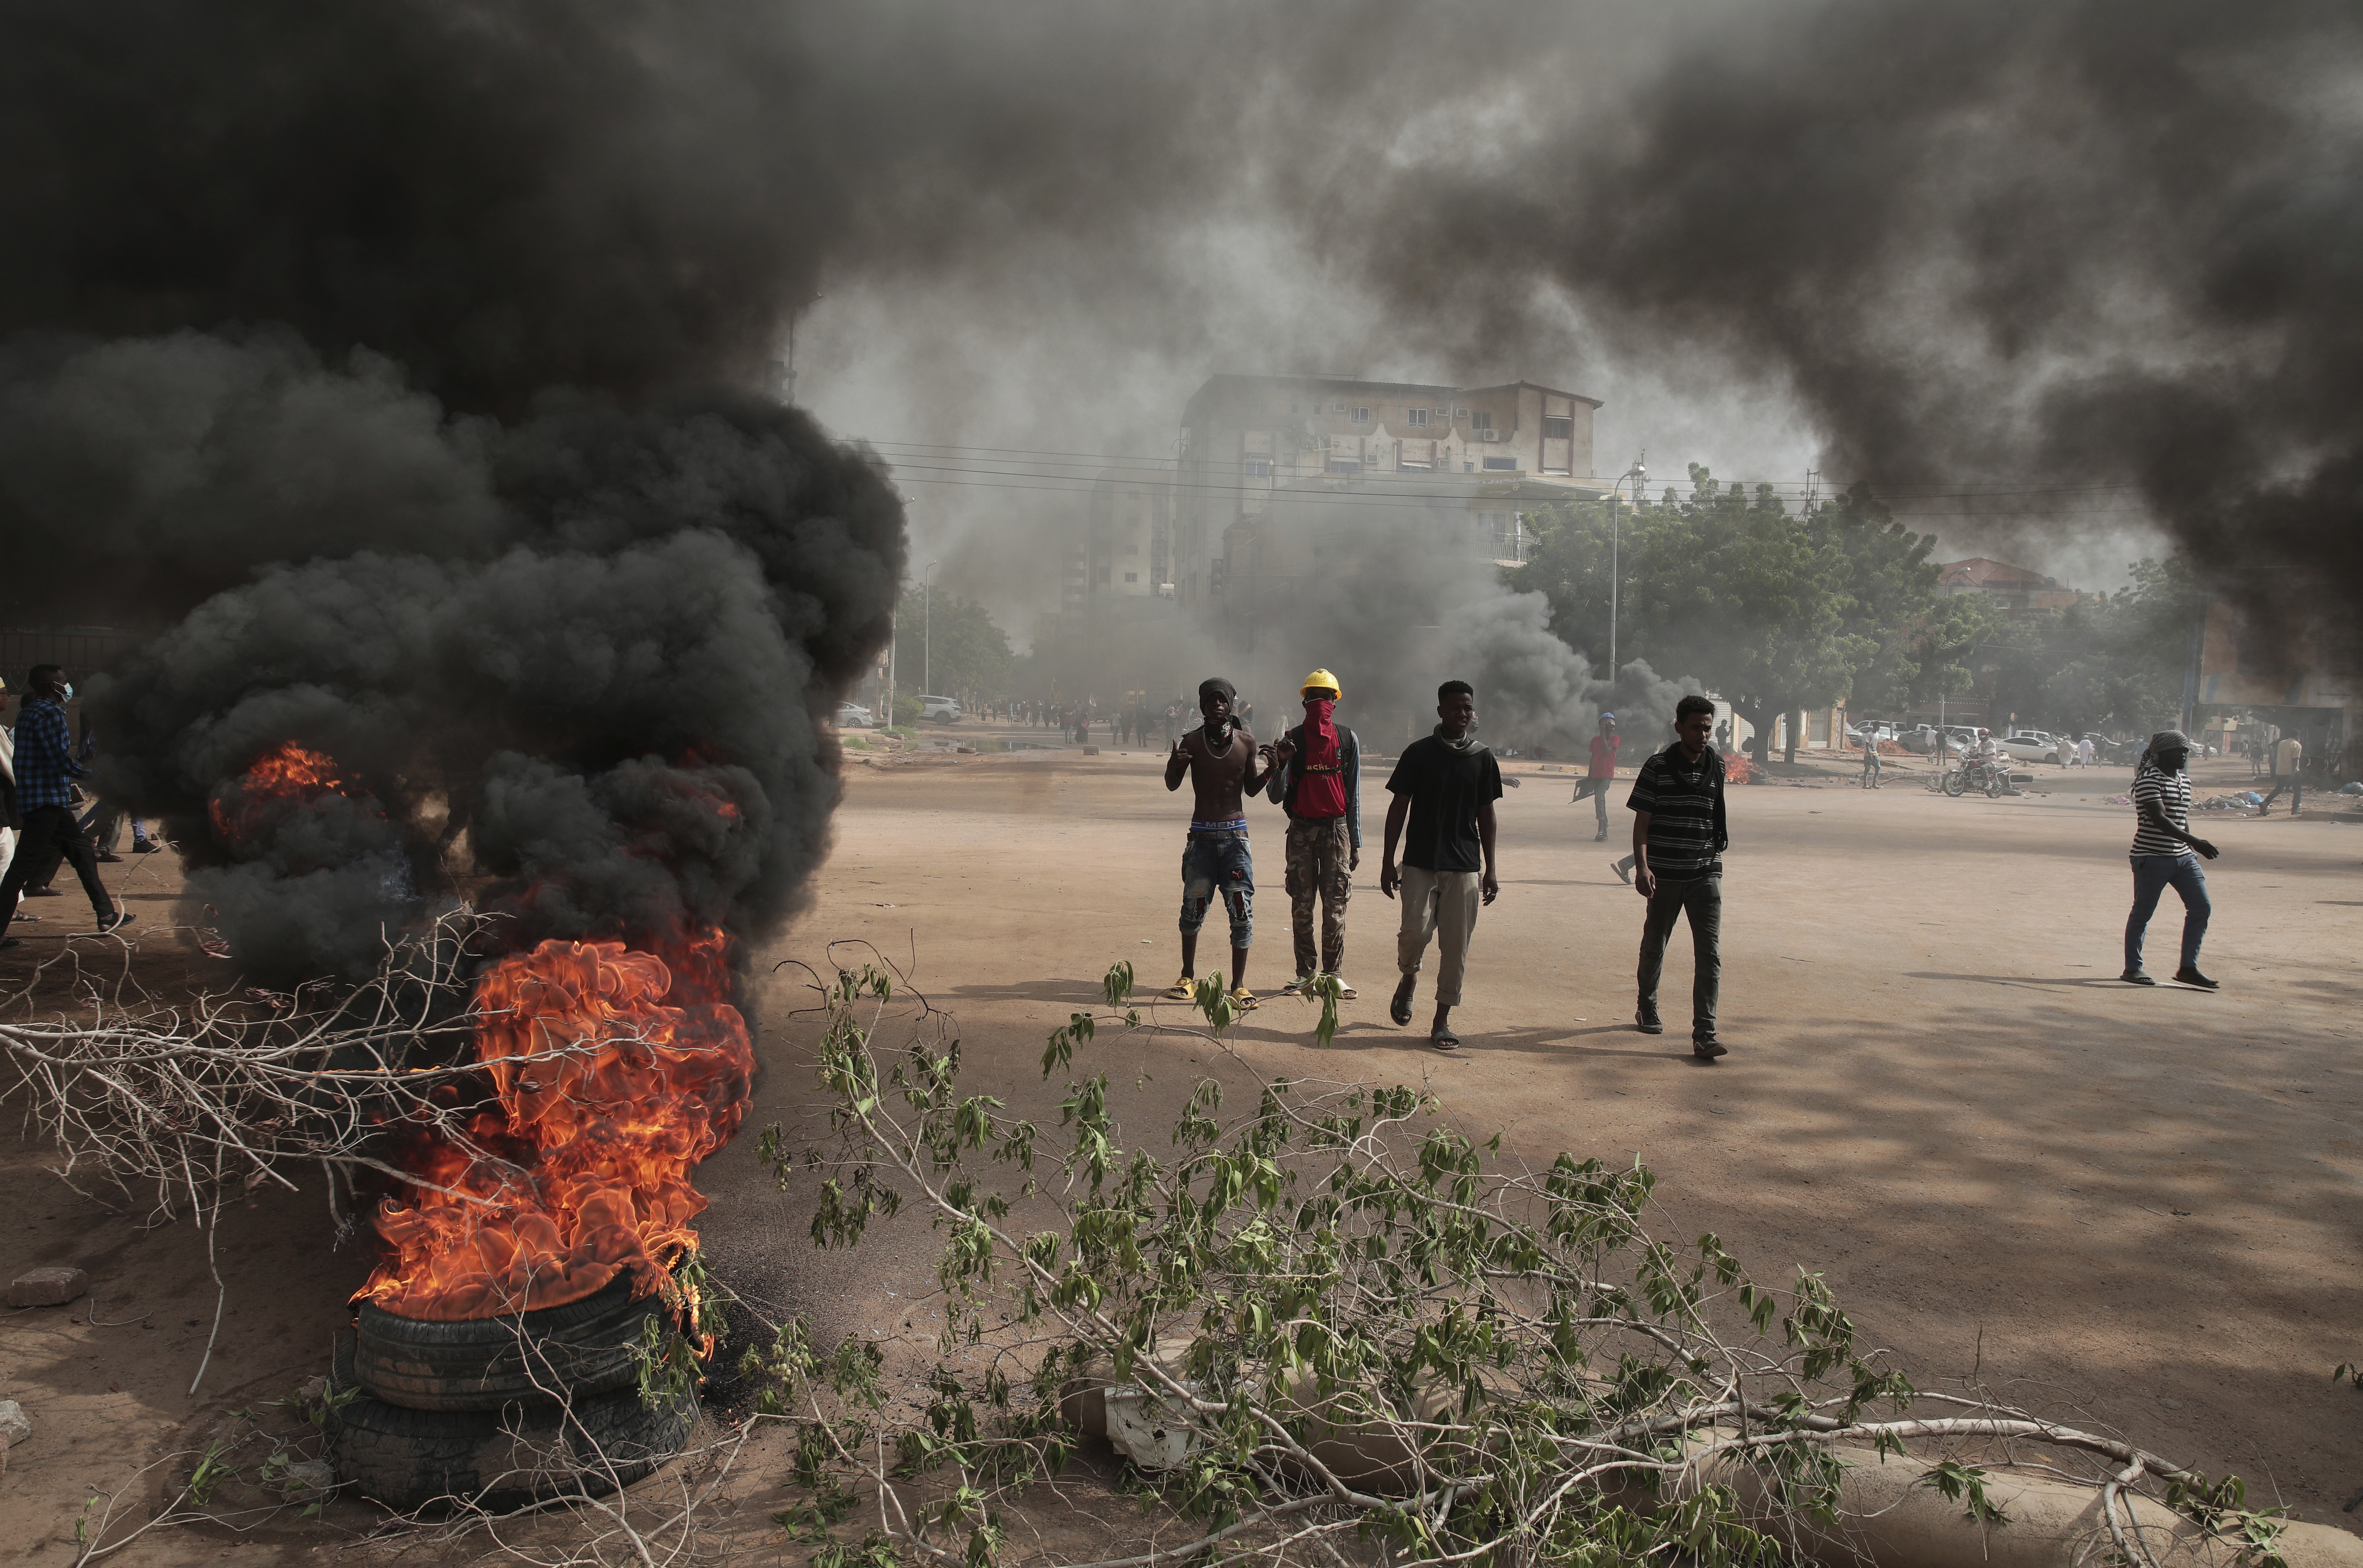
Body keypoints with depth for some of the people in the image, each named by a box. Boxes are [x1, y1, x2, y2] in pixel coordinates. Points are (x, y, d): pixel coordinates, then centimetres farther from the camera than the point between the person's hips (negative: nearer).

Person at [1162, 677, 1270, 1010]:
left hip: (1236, 835, 1)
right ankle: (1188, 978, 21)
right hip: (1202, 835, -1)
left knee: (1242, 912, -4)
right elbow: (1173, 785, 0)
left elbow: (1251, 788, 12)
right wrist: (1173, 764, -21)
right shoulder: (1192, 741, -1)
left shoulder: (1246, 742, 3)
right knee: (1193, 907, 4)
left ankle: (1239, 985, 5)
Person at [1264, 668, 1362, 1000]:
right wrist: (1280, 765, -20)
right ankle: (1305, 972, 11)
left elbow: (1353, 796, 8)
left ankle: (1334, 974, 5)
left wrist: (1356, 843, 7)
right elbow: (1276, 797, -2)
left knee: (1335, 905, -1)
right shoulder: (1292, 741, 2)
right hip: (1301, 829, 0)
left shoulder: (1348, 740, 5)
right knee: (1301, 905, 3)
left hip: (1336, 828, 0)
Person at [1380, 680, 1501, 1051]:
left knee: (1456, 946, 0)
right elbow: (1399, 808, 4)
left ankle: (1442, 1021, 10)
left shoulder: (1483, 759, 7)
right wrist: (1388, 861, 0)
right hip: (1420, 863, -2)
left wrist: (1491, 869, 9)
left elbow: (1486, 816, 12)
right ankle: (1408, 978, 21)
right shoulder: (1419, 753, 1)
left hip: (1465, 867, 2)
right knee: (1415, 932, -12)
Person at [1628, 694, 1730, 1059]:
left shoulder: (1718, 768, 5)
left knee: (1709, 952, -7)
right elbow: (1642, 822, -5)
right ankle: (1647, 1008, 37)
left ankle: (1704, 1034, -8)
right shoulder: (1658, 768, -4)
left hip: (1706, 873, 2)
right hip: (1664, 874, -2)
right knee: (1655, 944, 14)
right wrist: (1642, 866, -16)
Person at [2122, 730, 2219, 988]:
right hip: (2152, 857, -8)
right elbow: (2159, 819, -23)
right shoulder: (2149, 779, -13)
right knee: (2142, 913, 1)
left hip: (2183, 857, 8)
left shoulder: (2185, 780, 14)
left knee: (2202, 906, 2)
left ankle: (2188, 968, 9)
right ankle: (2132, 969, 13)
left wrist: (2191, 849, 20)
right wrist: (2194, 841, -29)